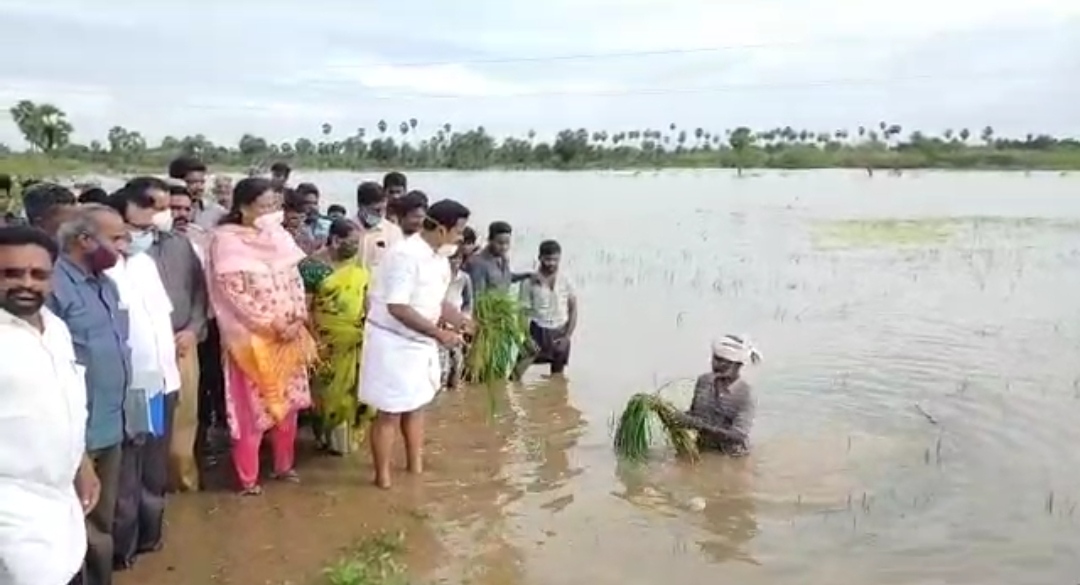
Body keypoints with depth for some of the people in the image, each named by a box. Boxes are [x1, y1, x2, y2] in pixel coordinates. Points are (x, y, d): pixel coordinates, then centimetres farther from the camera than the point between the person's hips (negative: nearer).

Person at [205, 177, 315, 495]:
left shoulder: (279, 236, 5)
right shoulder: (226, 240, -11)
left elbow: (295, 280, 8)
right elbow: (235, 292, -16)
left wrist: (297, 320, -6)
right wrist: (273, 325, -17)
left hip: (289, 334, 6)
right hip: (251, 337, -5)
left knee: (288, 400, 13)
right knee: (252, 407, 2)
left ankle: (284, 464, 30)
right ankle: (248, 478, 17)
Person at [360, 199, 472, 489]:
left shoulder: (440, 258, 4)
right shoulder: (405, 255, -24)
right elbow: (397, 308, -28)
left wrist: (459, 320, -5)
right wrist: (439, 333, -27)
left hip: (420, 342, 9)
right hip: (393, 342, -9)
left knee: (416, 405, 20)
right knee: (390, 412, 1)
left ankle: (416, 468, 35)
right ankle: (383, 478, 15)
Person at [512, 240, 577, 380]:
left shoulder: (566, 281, -2)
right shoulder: (529, 282, -9)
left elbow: (573, 309, 3)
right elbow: (522, 312, -6)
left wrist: (567, 336, -6)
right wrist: (526, 338, -17)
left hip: (560, 334, 3)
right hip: (538, 332, -2)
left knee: (557, 377, 14)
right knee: (517, 372, -12)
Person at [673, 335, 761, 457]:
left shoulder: (745, 394, -16)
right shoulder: (703, 380, -1)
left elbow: (737, 436, -24)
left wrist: (698, 424, -31)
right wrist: (680, 417, -11)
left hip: (731, 456, -3)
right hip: (703, 449, 3)